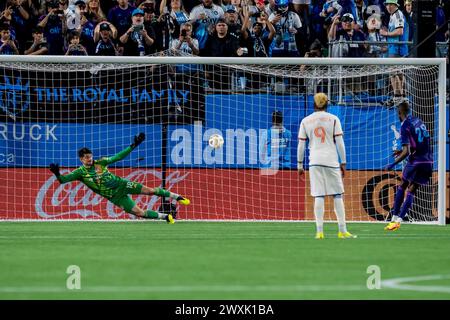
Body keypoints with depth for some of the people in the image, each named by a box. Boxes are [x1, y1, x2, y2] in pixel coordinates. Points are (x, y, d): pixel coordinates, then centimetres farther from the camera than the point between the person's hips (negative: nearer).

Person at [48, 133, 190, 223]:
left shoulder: (100, 162, -5)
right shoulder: (80, 172, -10)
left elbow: (119, 156, 1)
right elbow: (63, 180, -18)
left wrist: (133, 145, -6)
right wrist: (57, 174, -41)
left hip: (121, 185, 1)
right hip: (114, 196, -1)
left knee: (150, 191, -9)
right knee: (140, 213, -11)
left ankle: (176, 197, 13)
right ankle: (165, 217, 7)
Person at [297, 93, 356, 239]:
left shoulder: (305, 121, 7)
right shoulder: (333, 119, 2)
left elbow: (301, 145, 6)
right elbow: (340, 143, -1)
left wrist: (300, 165, 12)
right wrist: (343, 162, 5)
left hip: (314, 162, 1)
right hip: (331, 161, -1)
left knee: (319, 197, 0)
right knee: (338, 195, 4)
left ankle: (319, 231, -5)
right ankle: (342, 230, 3)